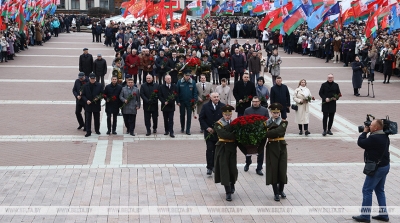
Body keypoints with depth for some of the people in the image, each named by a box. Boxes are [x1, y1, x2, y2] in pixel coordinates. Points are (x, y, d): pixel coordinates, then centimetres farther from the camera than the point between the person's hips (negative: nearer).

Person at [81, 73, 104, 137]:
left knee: (97, 119, 11)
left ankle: (97, 130, 26)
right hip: (88, 105, 0)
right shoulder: (85, 86, 1)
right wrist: (86, 100, -12)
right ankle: (88, 132, 4)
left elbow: (102, 94, 4)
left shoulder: (99, 86, 0)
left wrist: (98, 98, -15)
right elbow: (83, 95, 4)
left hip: (96, 105, 0)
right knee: (88, 119, -1)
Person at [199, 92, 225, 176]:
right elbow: (201, 118, 0)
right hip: (209, 132, -1)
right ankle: (209, 167, 0)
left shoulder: (223, 106, -1)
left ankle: (215, 166, 19)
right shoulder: (205, 106, -1)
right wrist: (207, 128, -9)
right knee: (210, 149, -4)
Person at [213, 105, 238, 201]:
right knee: (224, 169, -5)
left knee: (233, 168, 8)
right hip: (222, 148, -4)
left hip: (232, 147, 4)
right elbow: (223, 134, -21)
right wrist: (234, 135, -23)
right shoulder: (218, 124, -5)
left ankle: (232, 185, 37)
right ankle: (228, 192, 0)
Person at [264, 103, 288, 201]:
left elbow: (277, 131, -19)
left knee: (282, 169, 3)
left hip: (281, 147, 0)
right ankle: (276, 193, 7)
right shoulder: (267, 122, 4)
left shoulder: (284, 122, -1)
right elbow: (265, 133, -4)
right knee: (273, 169, -1)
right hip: (271, 148, 0)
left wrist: (266, 133, -21)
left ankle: (281, 190, 23)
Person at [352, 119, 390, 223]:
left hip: (377, 168, -10)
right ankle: (383, 214, 22)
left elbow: (360, 143, -16)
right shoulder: (385, 136, 5)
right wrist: (368, 132, 6)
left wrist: (365, 132, -4)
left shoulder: (374, 138, -25)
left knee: (367, 190, -1)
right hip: (385, 165, 10)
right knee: (380, 190, 18)